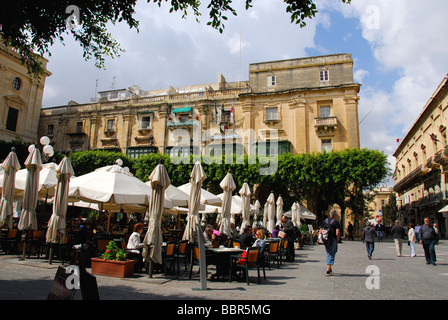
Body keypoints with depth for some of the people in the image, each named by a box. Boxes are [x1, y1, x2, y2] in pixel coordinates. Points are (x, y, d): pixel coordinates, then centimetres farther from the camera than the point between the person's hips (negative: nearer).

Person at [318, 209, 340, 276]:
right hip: (333, 240, -5)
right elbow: (337, 233, -15)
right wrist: (337, 239, 0)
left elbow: (320, 231, 5)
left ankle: (330, 269, 27)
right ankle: (328, 271, -3)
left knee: (328, 254, 20)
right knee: (331, 255, 0)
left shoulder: (324, 221, 7)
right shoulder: (336, 222, -7)